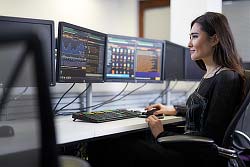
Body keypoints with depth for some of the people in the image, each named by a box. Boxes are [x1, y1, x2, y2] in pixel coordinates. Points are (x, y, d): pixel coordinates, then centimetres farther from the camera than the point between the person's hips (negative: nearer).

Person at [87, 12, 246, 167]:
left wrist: (163, 135, -12)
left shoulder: (227, 79, -17)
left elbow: (210, 139, -19)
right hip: (191, 149, 9)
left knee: (114, 149, -13)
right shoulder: (210, 75, 12)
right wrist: (176, 110, 26)